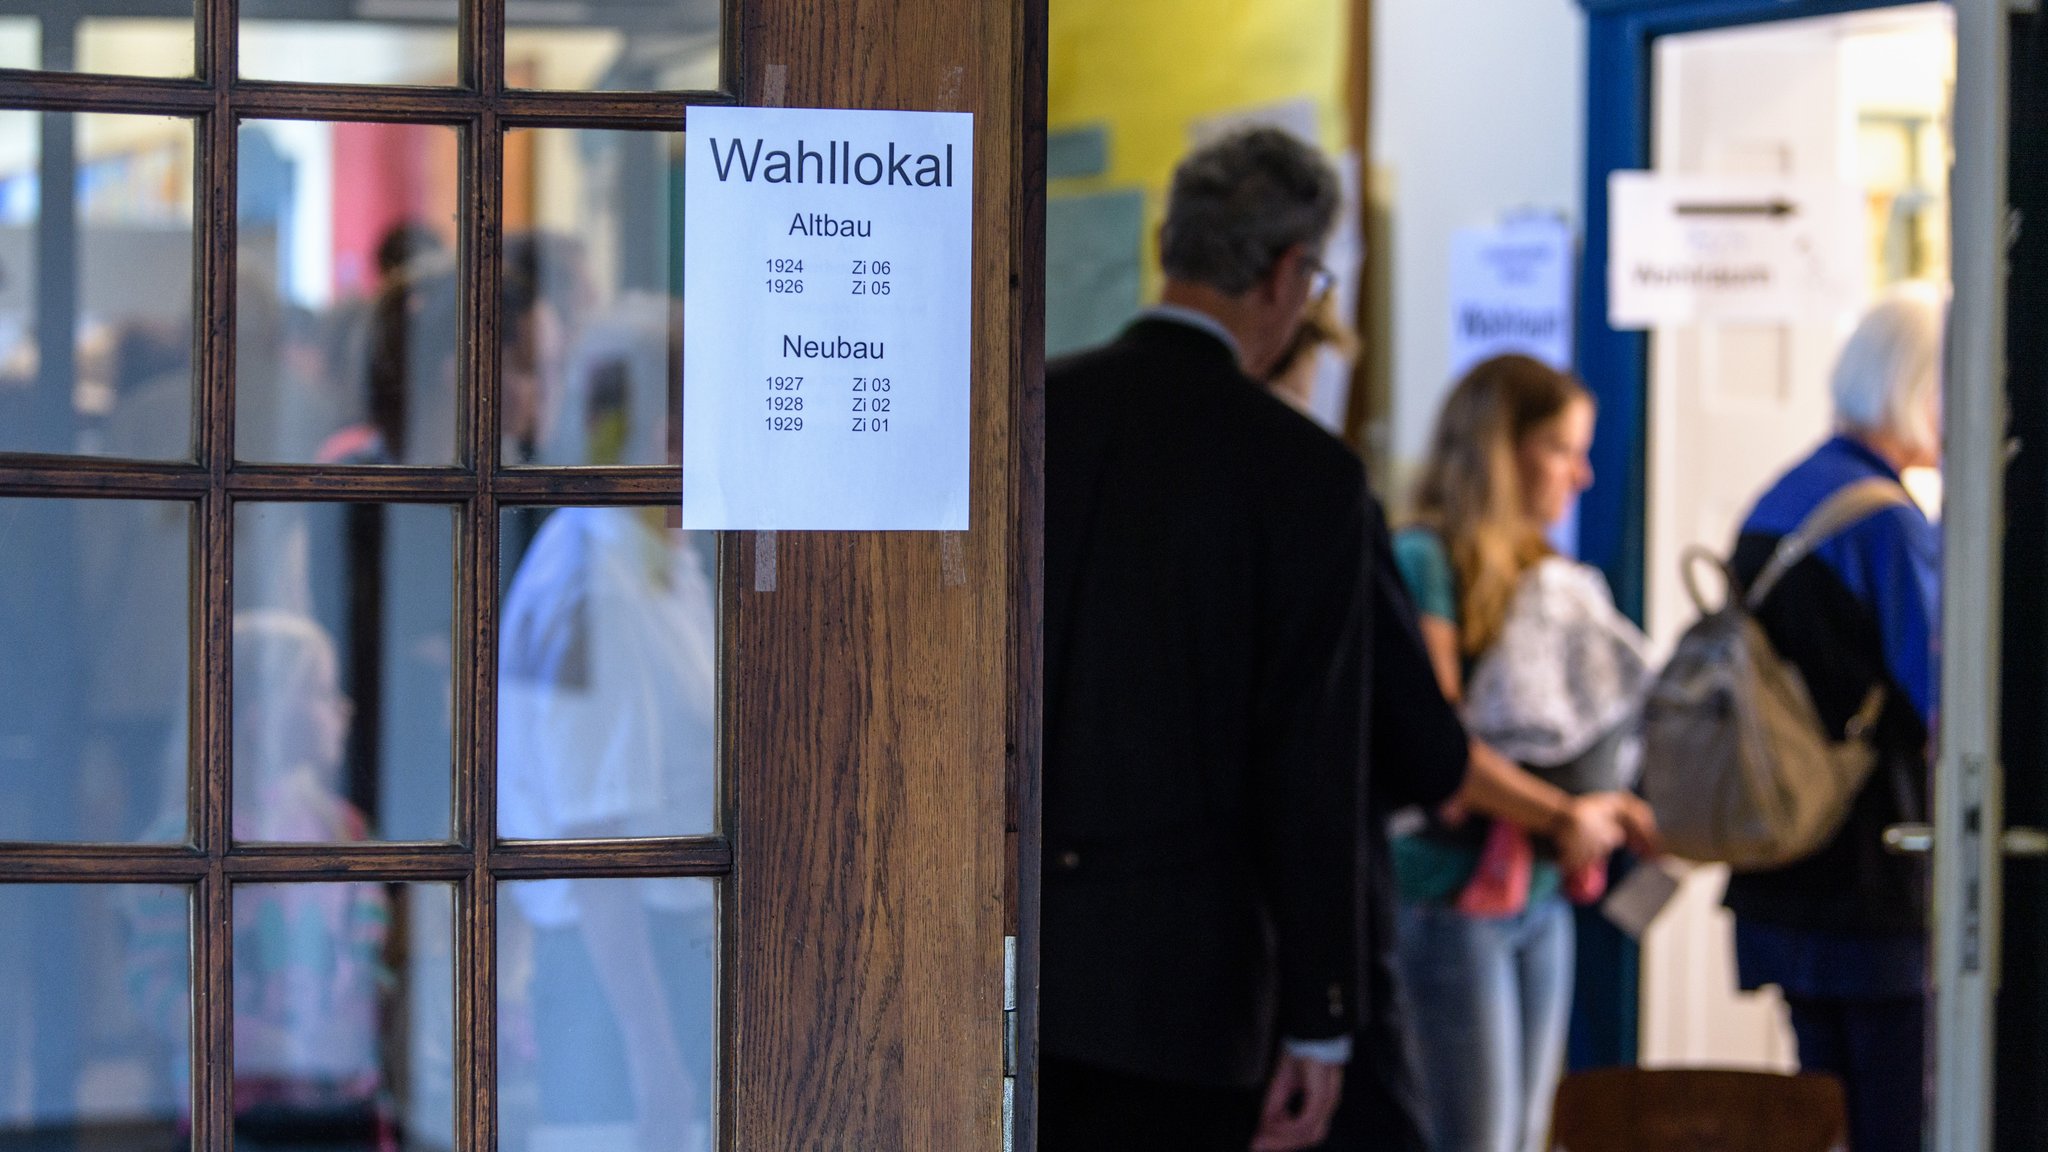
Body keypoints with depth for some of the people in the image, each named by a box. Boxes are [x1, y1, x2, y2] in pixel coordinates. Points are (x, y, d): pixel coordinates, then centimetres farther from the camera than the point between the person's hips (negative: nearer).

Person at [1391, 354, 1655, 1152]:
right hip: (1453, 891, -8)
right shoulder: (1425, 562, -9)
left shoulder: (1538, 571, 13)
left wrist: (1614, 811, -1)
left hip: (1540, 892, 8)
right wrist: (1563, 815, -14)